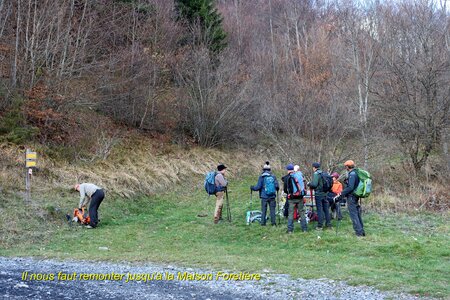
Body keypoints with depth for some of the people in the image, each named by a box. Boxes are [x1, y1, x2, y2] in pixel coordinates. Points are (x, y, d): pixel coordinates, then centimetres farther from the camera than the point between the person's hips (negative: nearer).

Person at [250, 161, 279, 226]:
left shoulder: (262, 177, -5)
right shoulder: (273, 176, 2)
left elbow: (258, 187, -9)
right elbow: (277, 186, -2)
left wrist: (252, 187, 9)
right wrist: (277, 189, 21)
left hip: (264, 196, -2)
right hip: (272, 196, 2)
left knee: (263, 210, 5)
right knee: (272, 209, 8)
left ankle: (263, 223, 6)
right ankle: (273, 222, 7)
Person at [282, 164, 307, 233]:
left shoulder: (286, 178, -6)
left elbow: (285, 189, -3)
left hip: (291, 198, -2)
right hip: (300, 197, 2)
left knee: (290, 213, 4)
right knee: (302, 213, 10)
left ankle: (290, 229, 2)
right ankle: (304, 228, 11)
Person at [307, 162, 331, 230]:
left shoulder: (316, 174, -13)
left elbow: (314, 184, -21)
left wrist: (309, 184, -1)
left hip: (318, 194, -6)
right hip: (325, 193, 7)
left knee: (320, 210, -2)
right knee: (326, 209, 13)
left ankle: (320, 226, 2)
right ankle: (328, 224, 18)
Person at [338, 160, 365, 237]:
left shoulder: (352, 174, -17)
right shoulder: (356, 173, 12)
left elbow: (350, 187, -24)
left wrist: (342, 193, -19)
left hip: (351, 197, -9)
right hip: (356, 196, 9)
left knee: (353, 215, -5)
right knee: (358, 214, 14)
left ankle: (359, 232, -5)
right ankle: (361, 231, 18)